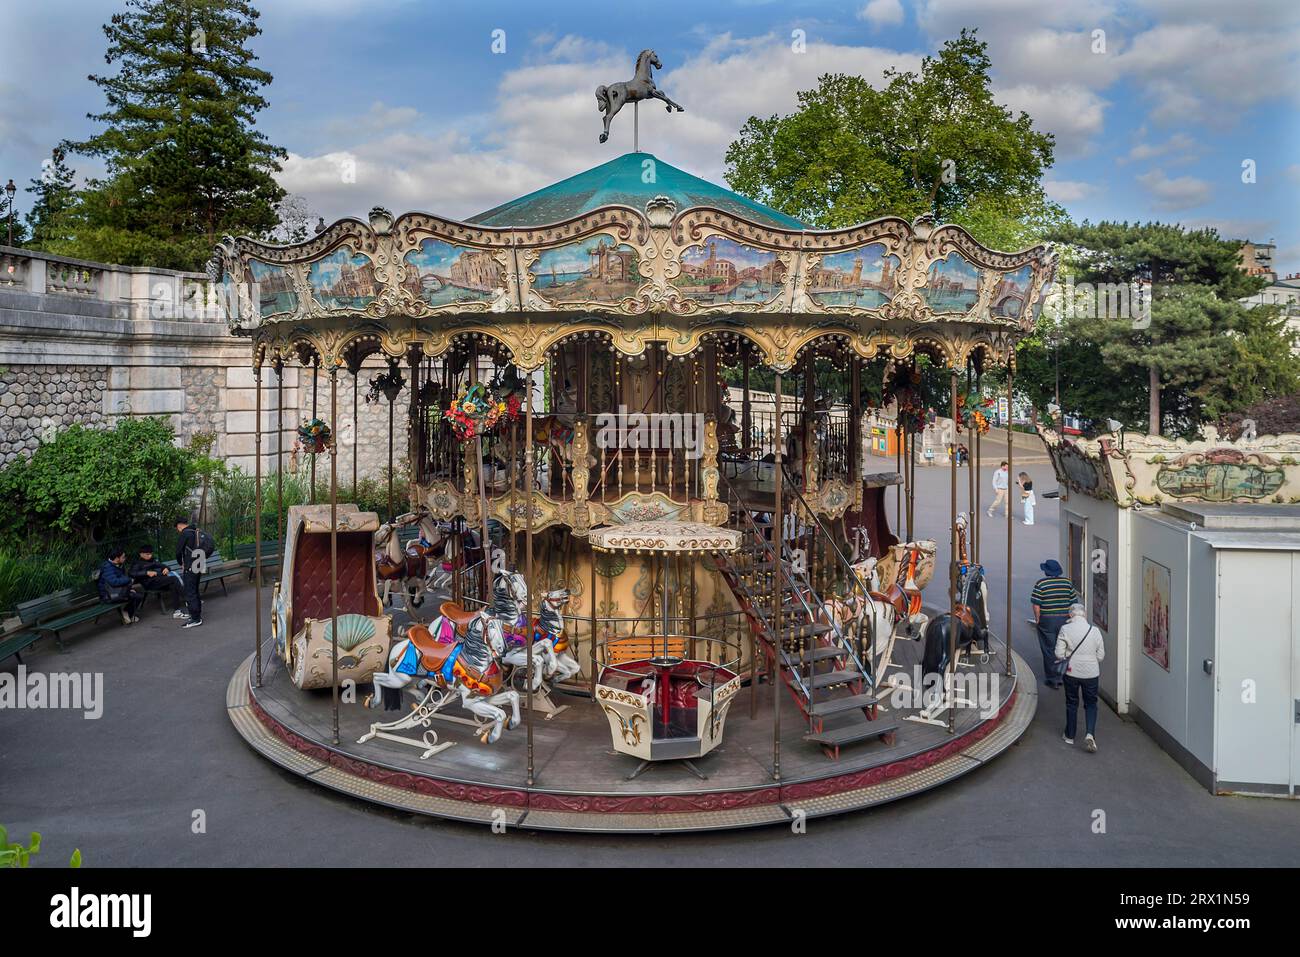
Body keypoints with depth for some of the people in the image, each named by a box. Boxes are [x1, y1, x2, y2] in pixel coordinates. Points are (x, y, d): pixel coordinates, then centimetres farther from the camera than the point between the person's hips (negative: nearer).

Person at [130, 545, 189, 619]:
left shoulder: (154, 560, 32)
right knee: (174, 579, -29)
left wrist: (166, 568, 1)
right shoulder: (137, 563, 14)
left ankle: (177, 610, -33)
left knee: (174, 585, -28)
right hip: (150, 582, -6)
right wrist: (147, 572, -17)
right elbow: (131, 573, -4)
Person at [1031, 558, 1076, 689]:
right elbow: (1073, 602, 6)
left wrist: (1037, 620, -3)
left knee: (1049, 650, 4)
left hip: (1047, 621, -4)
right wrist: (1069, 617, 14)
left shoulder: (1041, 583, -10)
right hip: (1064, 620, 4)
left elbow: (1036, 604, -13)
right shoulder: (1067, 582, 4)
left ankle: (1051, 679, 8)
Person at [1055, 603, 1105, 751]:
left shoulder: (1065, 630, -10)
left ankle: (1069, 736, 26)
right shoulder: (1094, 630, -6)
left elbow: (1059, 654, -9)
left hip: (1072, 672, -1)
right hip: (1091, 673, 1)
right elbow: (1101, 657, 0)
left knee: (1071, 704, 15)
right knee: (1091, 704, 14)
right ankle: (1090, 734, -5)